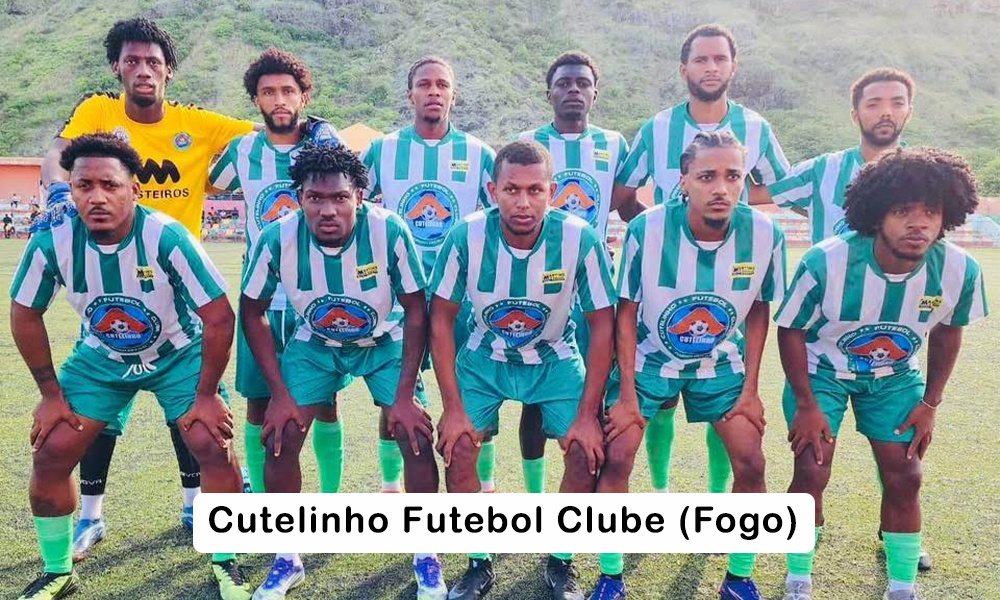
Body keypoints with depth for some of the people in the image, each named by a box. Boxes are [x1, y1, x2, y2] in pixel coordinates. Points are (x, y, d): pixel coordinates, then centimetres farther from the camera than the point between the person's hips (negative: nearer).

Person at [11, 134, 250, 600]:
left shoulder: (166, 237, -30)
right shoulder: (52, 242, -20)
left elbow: (219, 316, -23)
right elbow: (24, 314, -4)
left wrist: (207, 394, -18)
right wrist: (51, 395, -2)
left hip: (179, 354, -3)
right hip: (102, 358, 3)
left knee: (214, 446, -16)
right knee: (49, 455, -3)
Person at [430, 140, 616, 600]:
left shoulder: (581, 240, -24)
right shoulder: (466, 237, -22)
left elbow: (602, 325, -15)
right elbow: (441, 319, -12)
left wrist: (588, 415, -16)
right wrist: (453, 407, -15)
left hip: (555, 359, 0)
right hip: (484, 358, 1)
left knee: (587, 452, -15)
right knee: (456, 447, -15)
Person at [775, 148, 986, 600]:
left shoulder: (960, 271, -21)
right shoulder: (826, 263, -32)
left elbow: (948, 330, 1)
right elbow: (791, 330, -16)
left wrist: (930, 402, 2)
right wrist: (806, 405, -15)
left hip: (895, 377, 3)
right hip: (823, 370, -3)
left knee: (904, 477, 1)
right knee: (812, 472, -10)